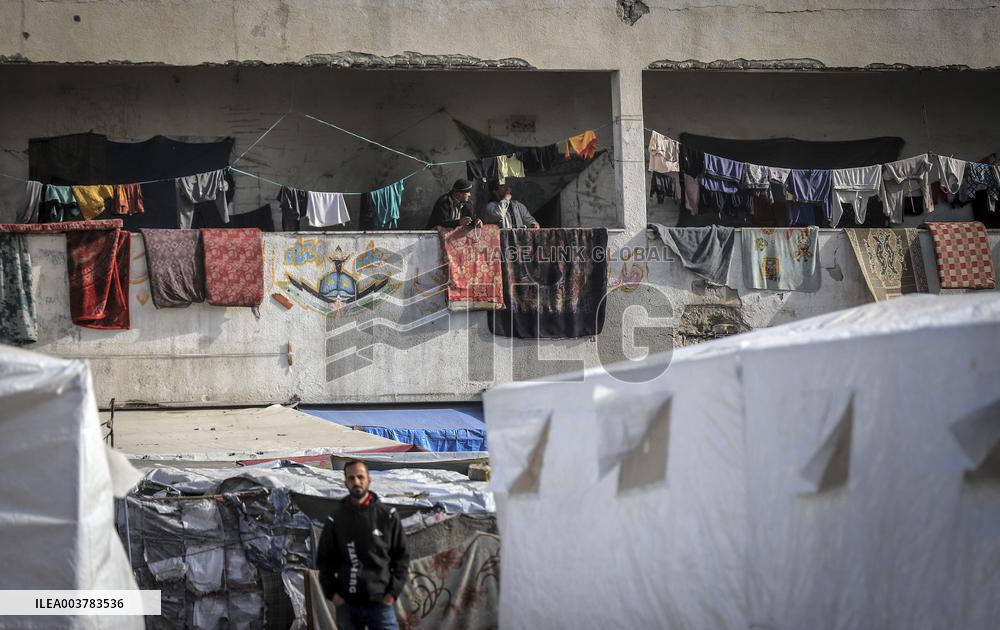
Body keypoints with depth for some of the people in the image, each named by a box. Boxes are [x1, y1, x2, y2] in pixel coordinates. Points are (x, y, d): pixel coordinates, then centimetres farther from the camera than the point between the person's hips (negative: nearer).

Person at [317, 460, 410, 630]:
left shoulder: (387, 515, 2)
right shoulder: (336, 519, 4)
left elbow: (401, 555, 5)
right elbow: (324, 559, 10)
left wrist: (394, 591, -4)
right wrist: (331, 592, 0)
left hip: (381, 603, -1)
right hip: (346, 604, 1)